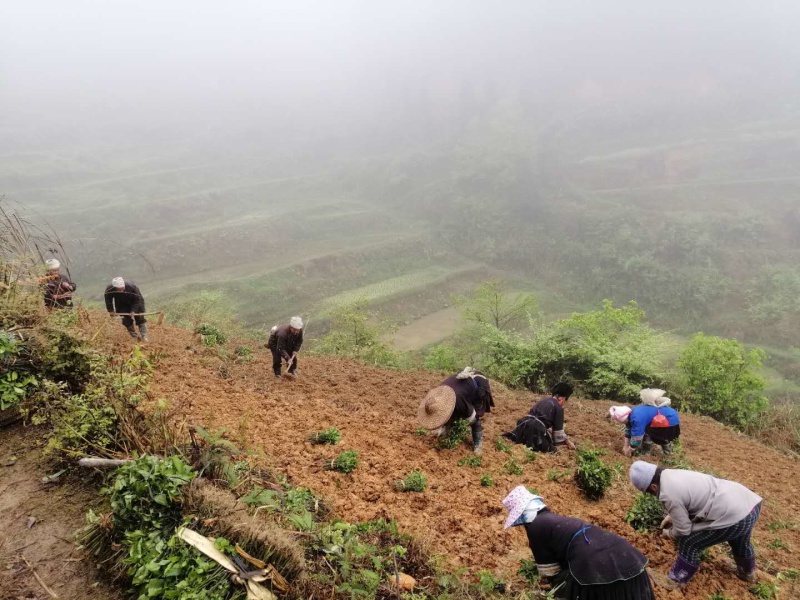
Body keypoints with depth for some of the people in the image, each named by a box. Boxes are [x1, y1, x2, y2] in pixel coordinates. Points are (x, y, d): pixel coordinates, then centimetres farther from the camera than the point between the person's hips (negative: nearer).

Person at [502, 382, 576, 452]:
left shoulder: (544, 400, 24)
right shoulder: (559, 408, 1)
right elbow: (558, 430, 4)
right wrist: (567, 441, 21)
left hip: (525, 423, 7)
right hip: (537, 428, -7)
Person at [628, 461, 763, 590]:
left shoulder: (668, 495, -20)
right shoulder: (673, 473, 7)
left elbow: (683, 530, -8)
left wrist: (669, 534, 13)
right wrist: (672, 515, 31)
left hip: (735, 517, -9)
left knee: (689, 544, 2)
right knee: (740, 541, 39)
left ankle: (675, 581, 20)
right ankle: (748, 571, 66)